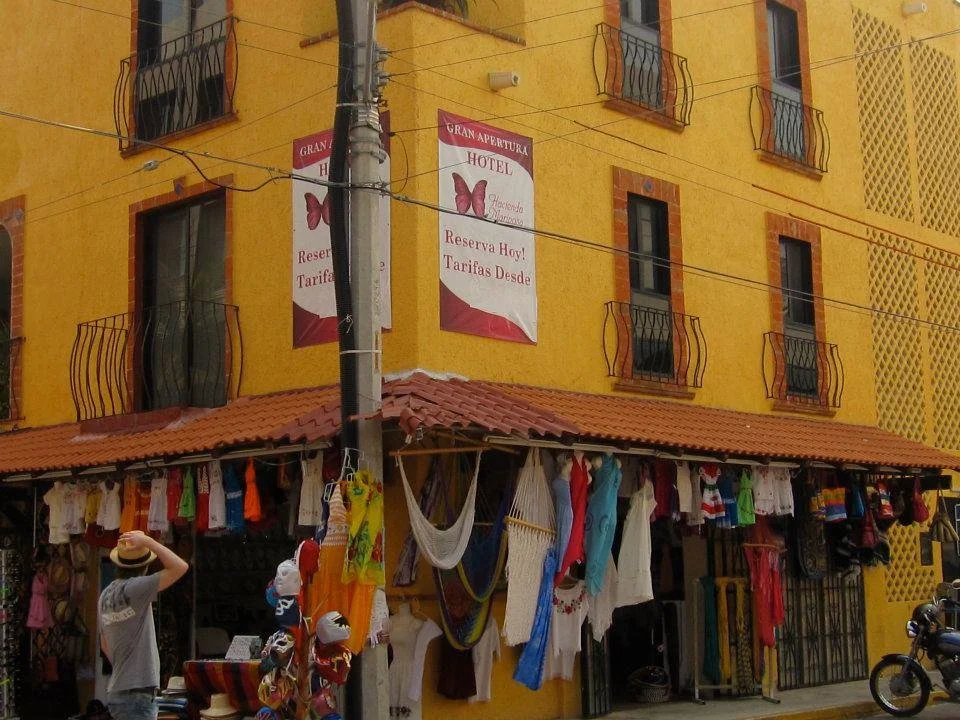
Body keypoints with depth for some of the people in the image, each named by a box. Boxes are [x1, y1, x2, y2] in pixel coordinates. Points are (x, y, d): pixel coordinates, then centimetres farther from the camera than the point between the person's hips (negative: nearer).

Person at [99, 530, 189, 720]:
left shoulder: (106, 595, 10)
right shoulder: (133, 588, -15)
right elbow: (180, 567, -20)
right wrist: (148, 542, -13)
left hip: (117, 690, 9)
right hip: (136, 694, -9)